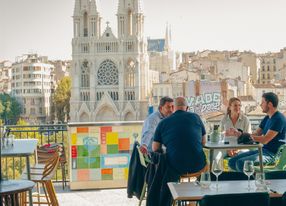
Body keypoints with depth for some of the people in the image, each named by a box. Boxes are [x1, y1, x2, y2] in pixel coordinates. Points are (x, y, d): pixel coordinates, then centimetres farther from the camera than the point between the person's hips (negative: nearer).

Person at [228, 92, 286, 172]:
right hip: (263, 150, 10)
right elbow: (255, 135, 14)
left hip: (273, 154, -10)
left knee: (241, 163, -28)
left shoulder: (279, 119, -16)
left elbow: (265, 140, -22)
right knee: (232, 162, -2)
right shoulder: (267, 118, 15)